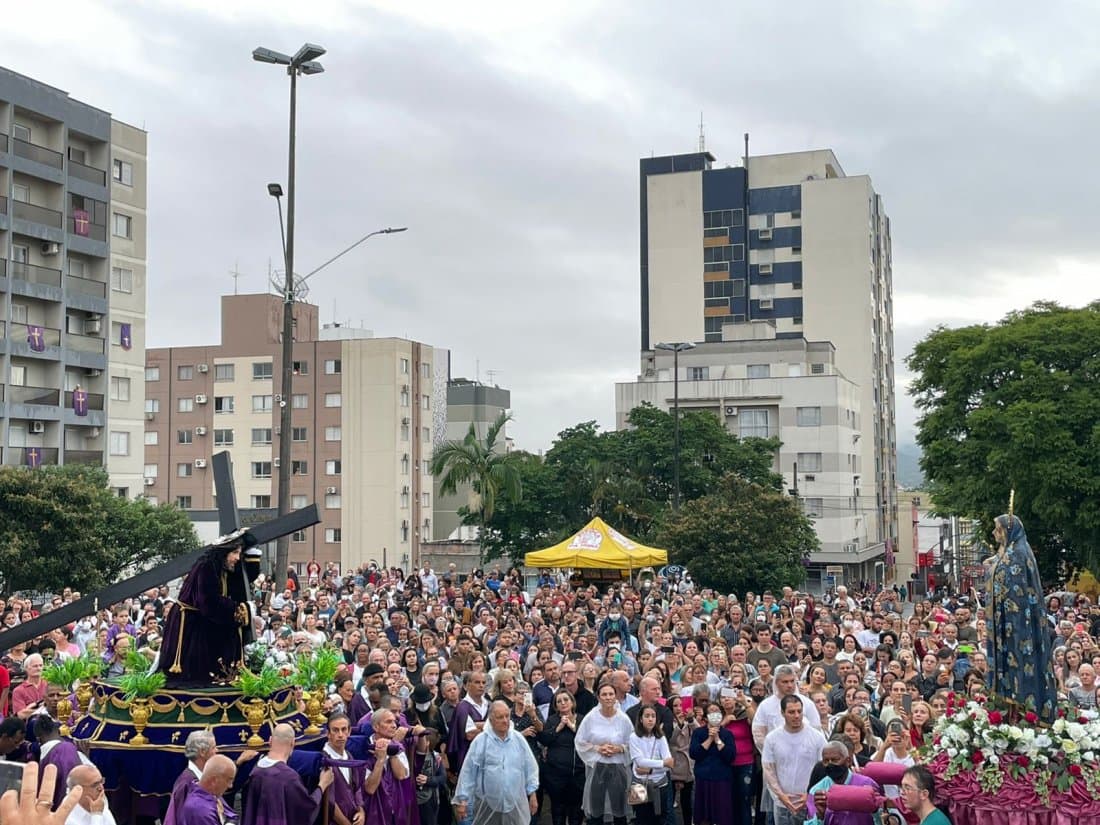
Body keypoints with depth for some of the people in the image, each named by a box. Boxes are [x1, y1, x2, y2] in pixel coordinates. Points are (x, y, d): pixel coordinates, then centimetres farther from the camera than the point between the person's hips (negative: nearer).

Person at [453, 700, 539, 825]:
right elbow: (468, 773, -5)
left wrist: (532, 793, 8)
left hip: (515, 804, 2)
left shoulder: (519, 740, 4)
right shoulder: (480, 741, -6)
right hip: (487, 805, -2)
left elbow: (530, 767, 10)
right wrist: (461, 800, -6)